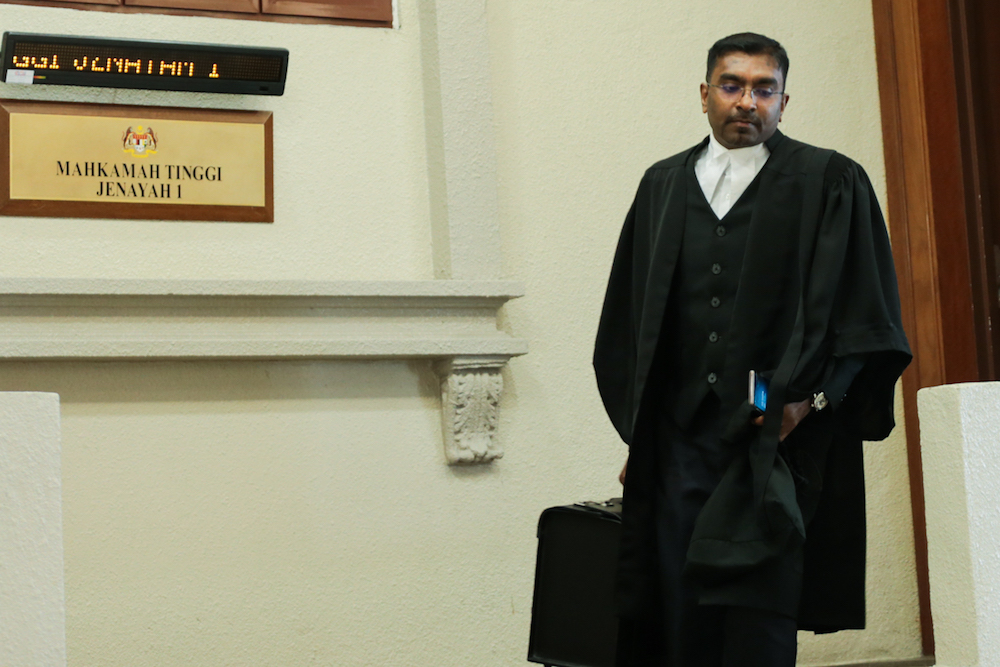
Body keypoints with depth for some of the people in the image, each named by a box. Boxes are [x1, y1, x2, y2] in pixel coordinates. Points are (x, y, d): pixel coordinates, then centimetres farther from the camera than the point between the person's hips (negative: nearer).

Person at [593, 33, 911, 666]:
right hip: (679, 441, 4)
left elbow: (863, 310, 0)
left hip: (778, 440, -3)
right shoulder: (663, 185, 15)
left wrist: (810, 395, -12)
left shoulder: (832, 183, 4)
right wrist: (638, 429, 10)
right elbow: (629, 320, 16)